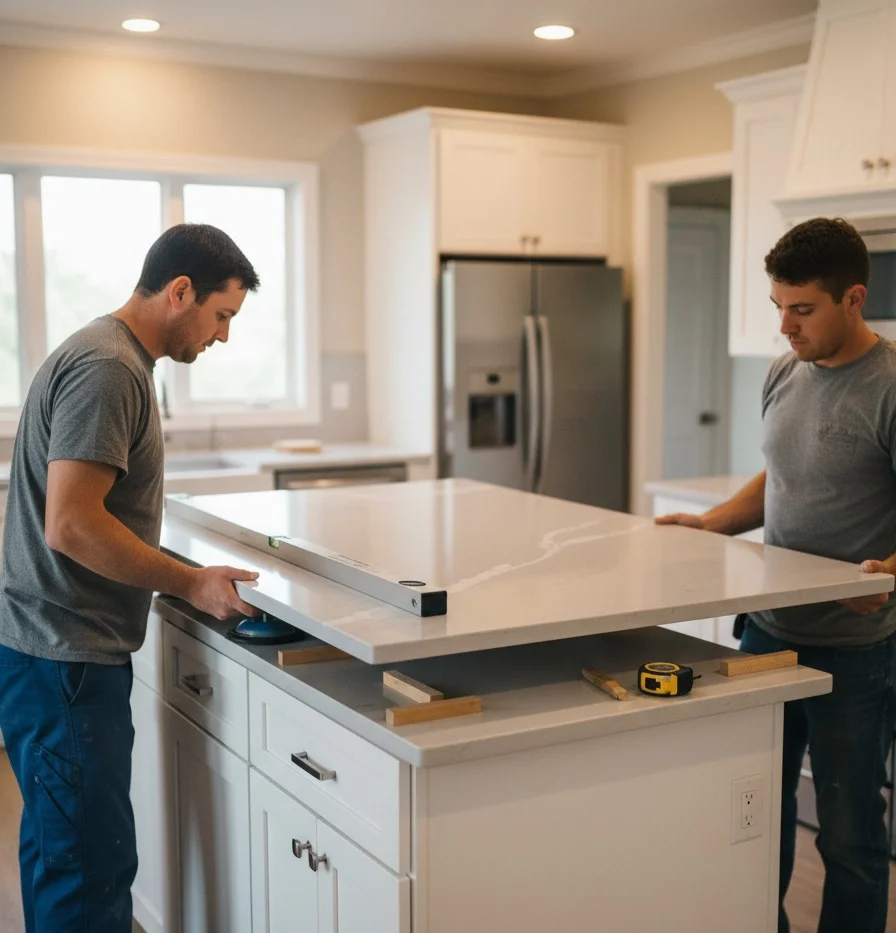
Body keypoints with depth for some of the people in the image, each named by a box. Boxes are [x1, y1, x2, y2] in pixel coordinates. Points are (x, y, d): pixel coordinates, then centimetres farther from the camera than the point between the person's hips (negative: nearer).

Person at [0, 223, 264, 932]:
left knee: (59, 851, 19)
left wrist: (186, 574, 15)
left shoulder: (113, 358, 15)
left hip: (60, 653, 11)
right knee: (92, 869, -4)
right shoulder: (107, 370, -17)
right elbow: (71, 526, -24)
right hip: (63, 660, -11)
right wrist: (190, 584, -16)